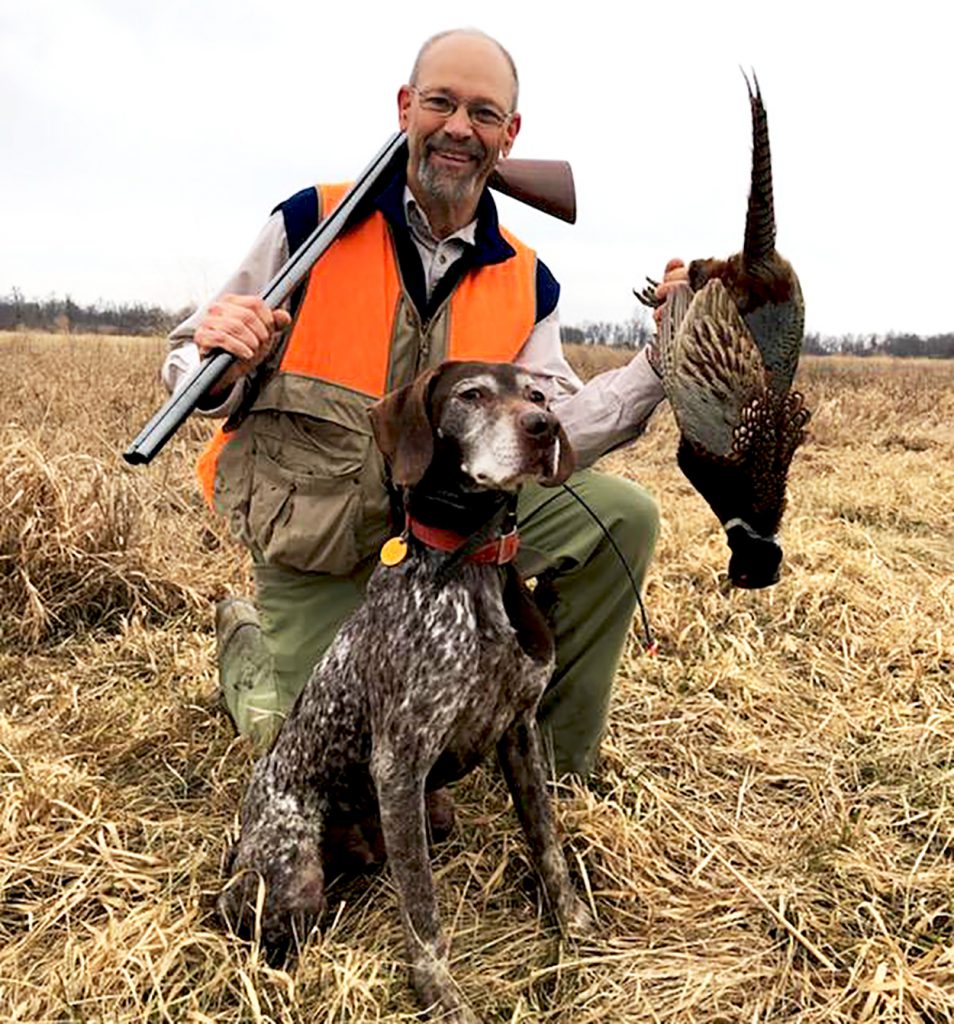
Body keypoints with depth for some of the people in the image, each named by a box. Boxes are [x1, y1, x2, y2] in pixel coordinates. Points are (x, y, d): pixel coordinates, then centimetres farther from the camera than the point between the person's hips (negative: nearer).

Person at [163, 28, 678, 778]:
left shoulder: (524, 284, -1)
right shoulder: (312, 223, -10)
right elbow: (194, 369, -6)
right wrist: (222, 369, -30)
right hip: (318, 552, -2)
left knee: (622, 515, -16)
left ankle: (558, 768, 3)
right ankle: (247, 639, 36)